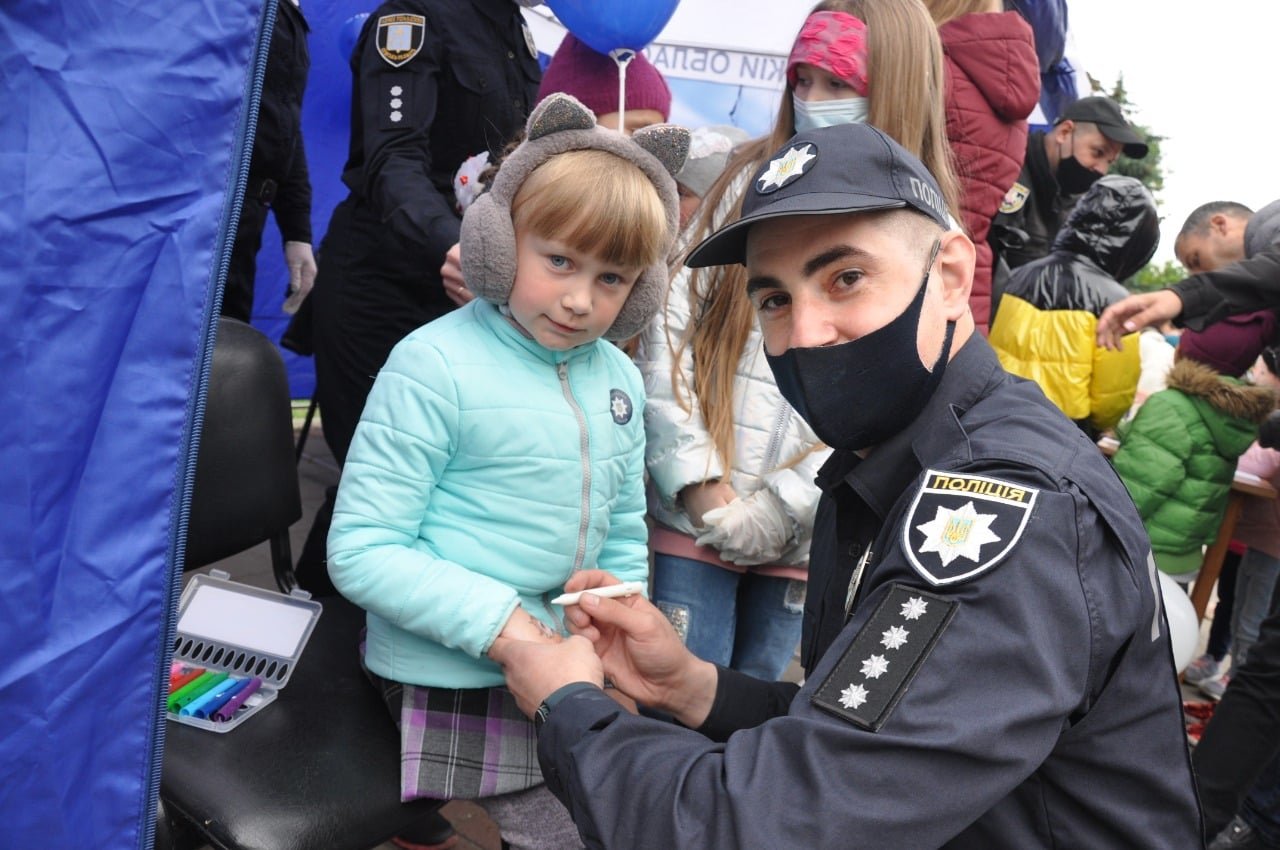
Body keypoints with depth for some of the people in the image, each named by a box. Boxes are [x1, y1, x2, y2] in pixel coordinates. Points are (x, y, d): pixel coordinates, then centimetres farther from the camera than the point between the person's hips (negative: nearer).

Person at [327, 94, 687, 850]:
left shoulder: (620, 379, 3)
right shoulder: (435, 367, -16)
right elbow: (361, 551, -16)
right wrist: (496, 622, -22)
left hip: (568, 666, 7)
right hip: (455, 677, -6)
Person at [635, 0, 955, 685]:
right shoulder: (752, 182, 2)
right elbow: (669, 328, -3)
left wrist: (779, 510, -10)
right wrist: (701, 487, -10)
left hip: (807, 534, 0)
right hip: (694, 515, 0)